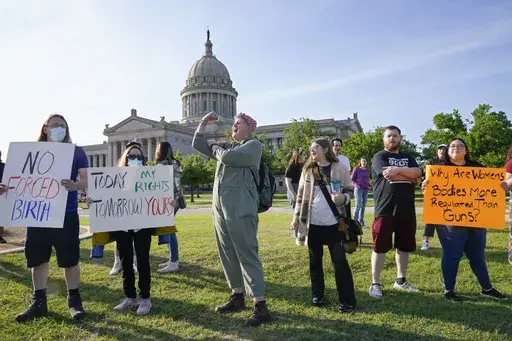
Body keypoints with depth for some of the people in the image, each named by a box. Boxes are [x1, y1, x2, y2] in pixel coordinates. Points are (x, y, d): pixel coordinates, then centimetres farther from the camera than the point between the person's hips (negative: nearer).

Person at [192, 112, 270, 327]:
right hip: (220, 207, 8)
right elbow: (198, 145, 25)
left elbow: (228, 157, -17)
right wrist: (203, 124, 13)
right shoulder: (227, 146, 20)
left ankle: (260, 306, -2)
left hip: (241, 209, -8)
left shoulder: (254, 145, -2)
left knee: (247, 255, -8)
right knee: (228, 255, 13)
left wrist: (216, 149, 4)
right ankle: (237, 297, 27)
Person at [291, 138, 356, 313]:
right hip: (313, 223, 3)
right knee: (315, 260, 12)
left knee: (339, 261, 0)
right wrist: (297, 216, 7)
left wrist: (343, 197, -19)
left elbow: (350, 190, 3)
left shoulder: (340, 168, -2)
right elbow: (301, 195, 9)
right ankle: (317, 295, 26)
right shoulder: (308, 169, 6)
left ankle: (347, 301, 10)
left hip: (334, 222, -3)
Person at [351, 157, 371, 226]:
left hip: (366, 190, 5)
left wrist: (369, 186, 5)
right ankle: (355, 220, -2)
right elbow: (352, 179, -2)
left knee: (363, 206, 7)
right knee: (358, 205, -11)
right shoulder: (356, 169, -2)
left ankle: (361, 220, 16)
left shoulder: (368, 170, 11)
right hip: (358, 189, -5)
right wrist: (355, 185, -18)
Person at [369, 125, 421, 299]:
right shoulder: (379, 157, -1)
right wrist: (409, 176, -3)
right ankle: (375, 283, 8)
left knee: (404, 246, 14)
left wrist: (398, 170, -16)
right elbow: (401, 176, -17)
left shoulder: (408, 158, 16)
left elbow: (417, 172, -5)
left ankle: (401, 280, 28)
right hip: (385, 210, -6)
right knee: (380, 247, -1)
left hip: (407, 210, 6)